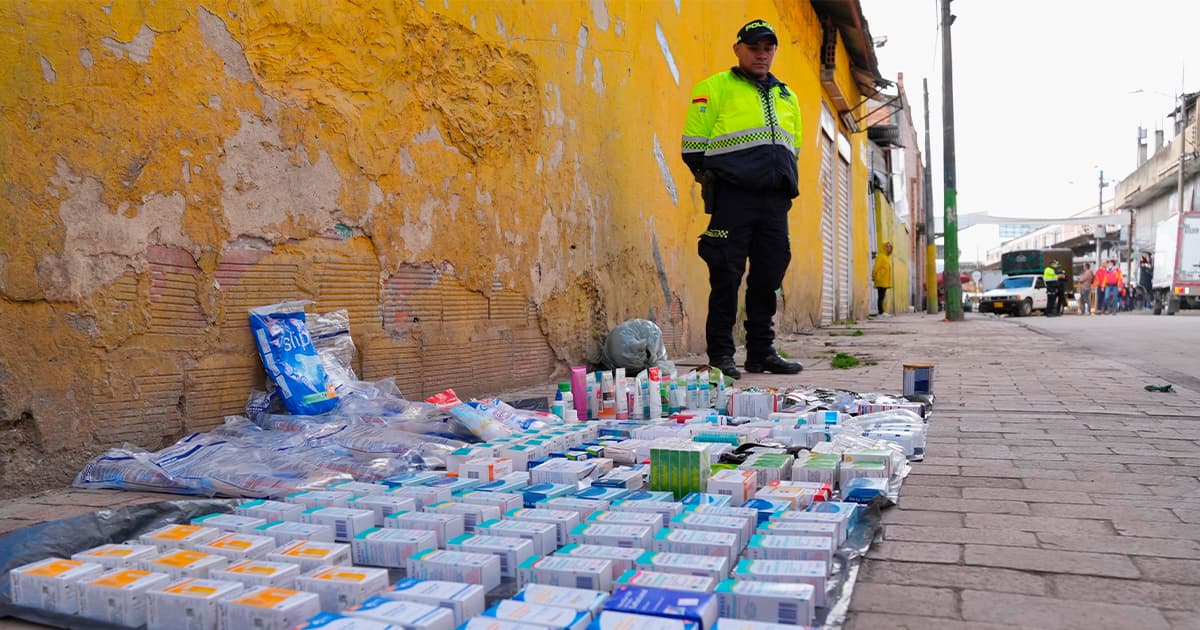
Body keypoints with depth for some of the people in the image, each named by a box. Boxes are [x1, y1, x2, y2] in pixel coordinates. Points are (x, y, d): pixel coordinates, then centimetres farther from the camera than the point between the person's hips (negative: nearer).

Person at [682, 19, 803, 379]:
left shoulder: (787, 96, 23)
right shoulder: (714, 89, 5)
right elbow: (694, 148, 0)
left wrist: (787, 184, 15)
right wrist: (714, 178, -4)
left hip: (775, 200, 6)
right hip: (733, 197, -5)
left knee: (768, 278, 6)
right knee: (726, 277, -6)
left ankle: (762, 352, 15)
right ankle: (720, 355, 1)